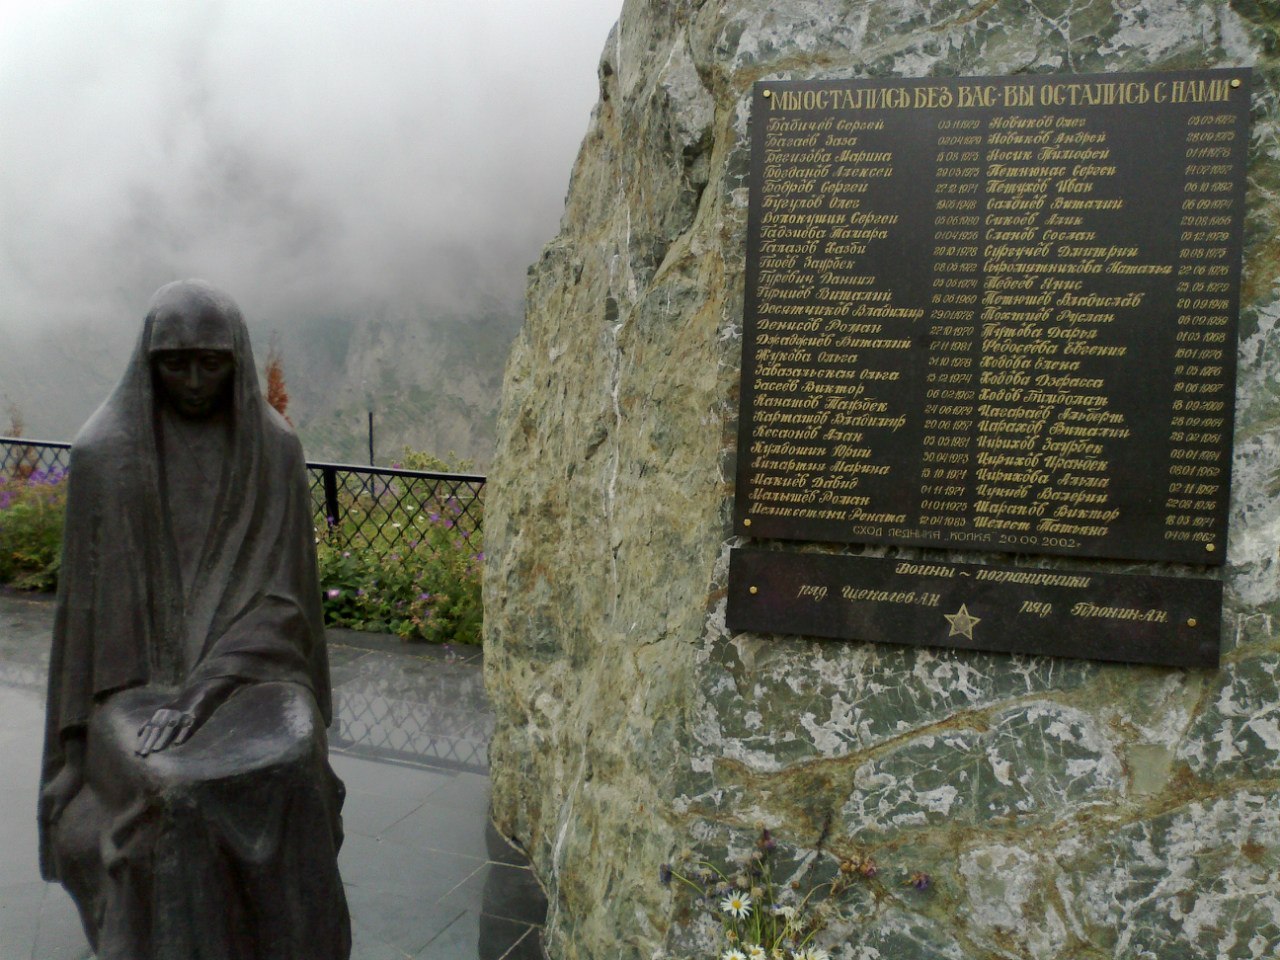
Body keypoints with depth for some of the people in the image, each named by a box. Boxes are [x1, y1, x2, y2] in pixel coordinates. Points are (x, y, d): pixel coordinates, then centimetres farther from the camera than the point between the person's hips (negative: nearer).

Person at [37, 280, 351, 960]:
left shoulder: (274, 449, 0)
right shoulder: (103, 451, -1)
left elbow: (282, 590, -6)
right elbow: (89, 596, 3)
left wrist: (204, 694, -18)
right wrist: (88, 725, 2)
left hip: (248, 671, 0)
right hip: (140, 678, 0)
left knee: (290, 766, -32)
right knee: (172, 792, -32)